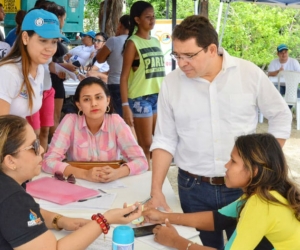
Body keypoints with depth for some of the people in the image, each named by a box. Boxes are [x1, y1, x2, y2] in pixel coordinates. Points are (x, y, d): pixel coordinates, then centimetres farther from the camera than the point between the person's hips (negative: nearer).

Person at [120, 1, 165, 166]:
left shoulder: (156, 41, 12)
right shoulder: (133, 43, -8)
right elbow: (124, 76, -11)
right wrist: (125, 105, -17)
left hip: (159, 97, 7)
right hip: (140, 98, -7)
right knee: (146, 145, 0)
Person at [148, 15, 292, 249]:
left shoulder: (250, 73, -8)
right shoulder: (171, 83, -5)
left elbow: (281, 116, 5)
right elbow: (165, 140, -1)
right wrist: (156, 190, -7)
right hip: (193, 188, 1)